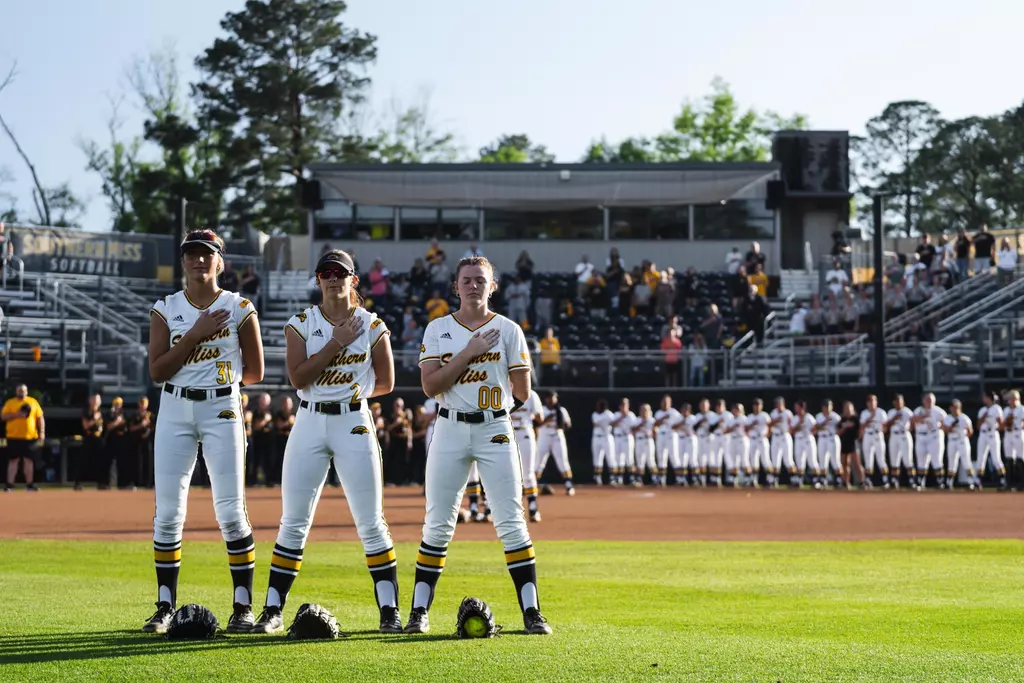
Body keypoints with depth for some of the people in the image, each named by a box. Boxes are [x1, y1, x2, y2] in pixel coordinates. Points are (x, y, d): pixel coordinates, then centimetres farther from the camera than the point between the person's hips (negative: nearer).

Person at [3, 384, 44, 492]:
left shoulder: (33, 402, 9)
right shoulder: (10, 403, 3)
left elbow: (40, 418, 9)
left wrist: (42, 432, 0)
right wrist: (16, 415, -19)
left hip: (30, 437, 2)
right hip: (14, 437, -2)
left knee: (29, 460, 5)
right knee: (13, 460, -2)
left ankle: (29, 484, 11)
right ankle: (9, 484, 0)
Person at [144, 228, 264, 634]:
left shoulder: (239, 308, 1)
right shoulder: (167, 309, 6)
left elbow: (254, 373, 5)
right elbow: (156, 370, -5)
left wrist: (219, 376, 7)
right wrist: (195, 335, -11)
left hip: (222, 410, -2)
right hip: (174, 411, 2)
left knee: (230, 510, -6)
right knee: (167, 512, -1)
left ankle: (243, 606, 1)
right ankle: (165, 606, 8)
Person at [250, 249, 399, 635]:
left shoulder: (372, 326, 3)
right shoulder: (301, 324, 4)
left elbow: (385, 383, 9)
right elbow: (298, 377, -9)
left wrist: (350, 395, 10)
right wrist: (337, 342, -10)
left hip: (354, 425, -1)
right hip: (309, 425, 1)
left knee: (370, 523, -3)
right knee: (293, 523, 1)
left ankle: (389, 611, 2)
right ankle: (272, 611, 6)